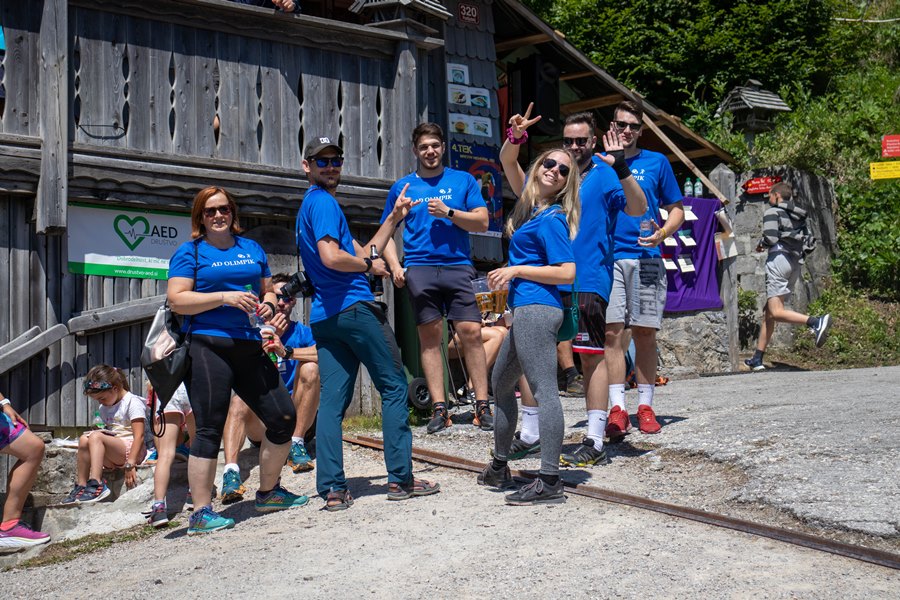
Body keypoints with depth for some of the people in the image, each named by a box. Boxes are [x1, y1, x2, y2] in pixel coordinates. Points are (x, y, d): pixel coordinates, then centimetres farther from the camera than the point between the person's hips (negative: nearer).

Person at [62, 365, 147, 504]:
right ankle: (81, 486, -15)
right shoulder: (104, 409, 20)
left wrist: (130, 464, -23)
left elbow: (139, 435, -15)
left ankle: (96, 484, -38)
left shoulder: (133, 402, -6)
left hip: (131, 450, -8)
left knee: (96, 437, -27)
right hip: (114, 457, 8)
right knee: (84, 440, -14)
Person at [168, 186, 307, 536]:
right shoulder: (190, 252, 4)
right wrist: (225, 297, -15)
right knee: (210, 429, -7)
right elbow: (177, 300, -6)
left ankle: (268, 493, 25)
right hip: (210, 346, -6)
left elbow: (268, 290, 27)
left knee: (283, 418, 4)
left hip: (250, 347, 6)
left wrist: (268, 305, 3)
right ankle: (201, 514, -3)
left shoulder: (252, 249, 20)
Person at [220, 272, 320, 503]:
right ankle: (231, 471, -47)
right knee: (240, 399, -30)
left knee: (310, 367, -22)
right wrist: (269, 338, -14)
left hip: (295, 418, 0)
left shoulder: (303, 333, 6)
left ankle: (296, 444, -19)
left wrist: (287, 351, -26)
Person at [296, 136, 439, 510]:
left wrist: (394, 218, 22)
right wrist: (370, 266, -7)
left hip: (324, 317, 9)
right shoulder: (323, 202, -8)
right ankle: (400, 477, 1)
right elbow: (331, 257, -22)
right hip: (353, 308, -9)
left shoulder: (312, 205, 24)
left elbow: (363, 252, 23)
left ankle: (332, 489, -2)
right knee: (394, 387, 1)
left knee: (332, 399, 2)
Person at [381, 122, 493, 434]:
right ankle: (439, 409, 3)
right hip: (419, 268, 1)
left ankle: (482, 406, -3)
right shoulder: (402, 187, 15)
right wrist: (395, 265, 2)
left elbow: (482, 222, 5)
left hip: (458, 266, -1)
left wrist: (448, 213, -8)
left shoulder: (463, 181, 12)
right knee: (430, 337, 0)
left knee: (471, 332, -9)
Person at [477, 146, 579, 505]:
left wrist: (515, 270, -13)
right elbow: (506, 160, 33)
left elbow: (567, 273, -16)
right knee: (501, 383, 23)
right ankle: (499, 468, 38)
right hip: (527, 311, 12)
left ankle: (550, 483, -18)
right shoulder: (531, 201, 17)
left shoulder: (551, 219, -10)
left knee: (544, 390, -14)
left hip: (536, 310, -12)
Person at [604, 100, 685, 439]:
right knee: (612, 331, -8)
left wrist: (662, 233, -7)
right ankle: (617, 408, -6)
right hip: (607, 258, 0)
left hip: (645, 259, 0)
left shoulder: (657, 163, 11)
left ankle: (645, 405, 8)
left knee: (644, 333, 0)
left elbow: (677, 210, 12)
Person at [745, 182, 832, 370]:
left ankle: (816, 321, -36)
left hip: (779, 258, -8)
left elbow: (770, 238, -12)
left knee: (776, 312, -17)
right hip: (796, 263, 8)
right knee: (768, 313, 11)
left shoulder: (772, 212, 1)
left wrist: (761, 244, 11)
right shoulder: (798, 216, 22)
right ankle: (757, 359, 11)